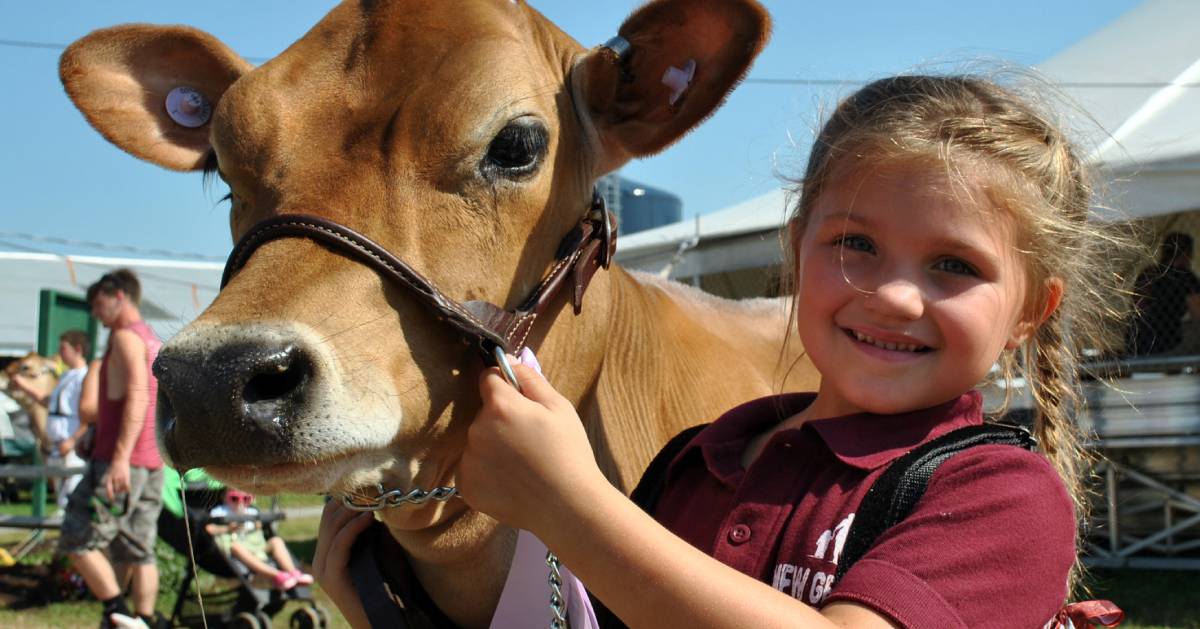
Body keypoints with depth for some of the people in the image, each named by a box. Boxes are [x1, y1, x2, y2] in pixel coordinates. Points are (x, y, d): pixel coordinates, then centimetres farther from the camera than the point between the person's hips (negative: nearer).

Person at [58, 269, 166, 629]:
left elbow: (137, 397, -20)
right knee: (138, 551, 7)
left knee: (77, 541, -4)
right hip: (151, 465, 9)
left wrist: (121, 456, -27)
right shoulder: (152, 340, 21)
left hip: (120, 461, -9)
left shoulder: (126, 336, -7)